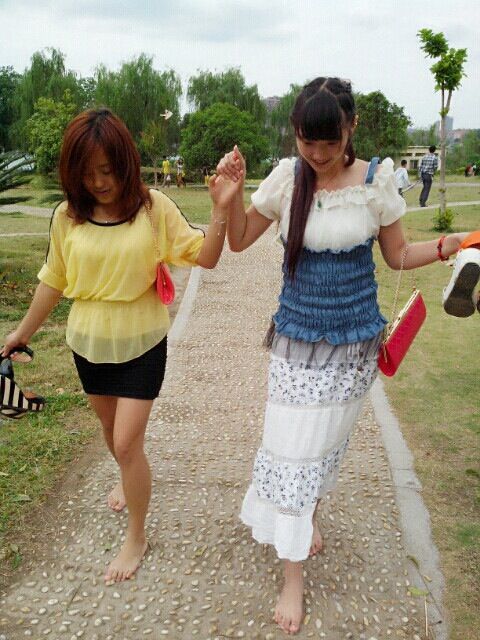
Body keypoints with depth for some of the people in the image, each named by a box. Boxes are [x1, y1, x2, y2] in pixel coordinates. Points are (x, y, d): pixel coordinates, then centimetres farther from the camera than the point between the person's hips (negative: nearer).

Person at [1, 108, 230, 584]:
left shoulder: (154, 208, -14)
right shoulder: (67, 216, -7)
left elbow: (205, 258, -15)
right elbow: (54, 280, 5)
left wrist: (221, 209, -30)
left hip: (142, 345, -3)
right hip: (89, 343, 3)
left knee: (127, 442, -2)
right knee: (112, 431, 22)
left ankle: (136, 538, 21)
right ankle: (129, 481, 55)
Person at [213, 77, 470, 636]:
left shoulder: (375, 181, -9)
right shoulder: (286, 177, -8)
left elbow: (397, 255, 1)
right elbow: (239, 241, 0)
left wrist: (446, 246, -16)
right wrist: (231, 197, -17)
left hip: (355, 341, 0)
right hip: (297, 338, 0)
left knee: (328, 442, 17)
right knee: (291, 449, 2)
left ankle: (308, 514, 48)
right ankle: (292, 578, 18)